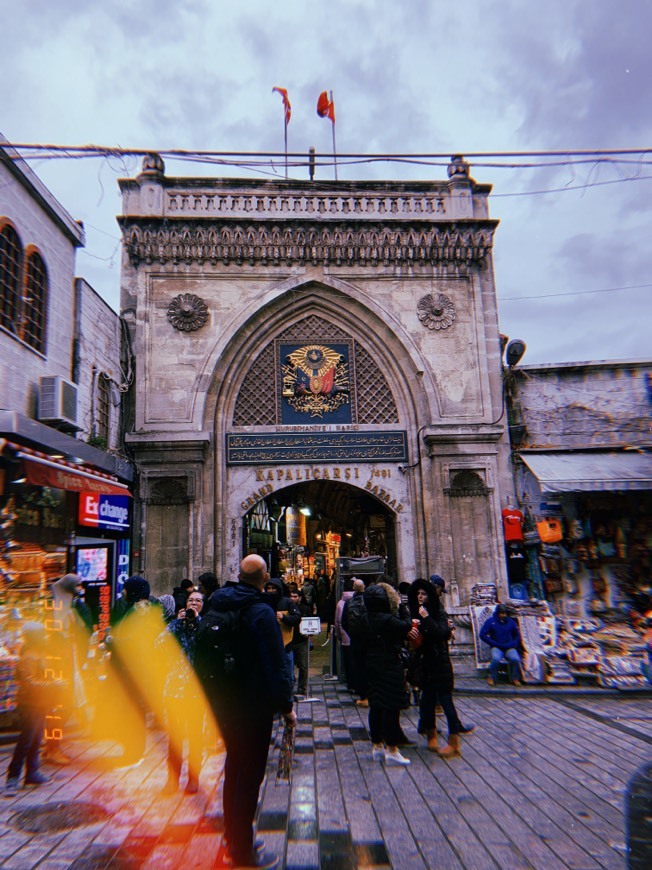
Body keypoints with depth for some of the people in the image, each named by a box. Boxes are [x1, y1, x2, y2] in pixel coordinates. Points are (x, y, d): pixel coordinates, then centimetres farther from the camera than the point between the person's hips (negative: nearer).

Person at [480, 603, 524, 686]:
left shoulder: (511, 622, 7)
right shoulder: (491, 621, 0)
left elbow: (517, 636, 17)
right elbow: (482, 635, -2)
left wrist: (512, 644, -3)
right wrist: (495, 643, -8)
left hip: (509, 648, 2)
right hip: (496, 647, -2)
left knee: (516, 659, -28)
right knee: (496, 659, -33)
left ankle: (515, 678, -2)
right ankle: (492, 677, -9)